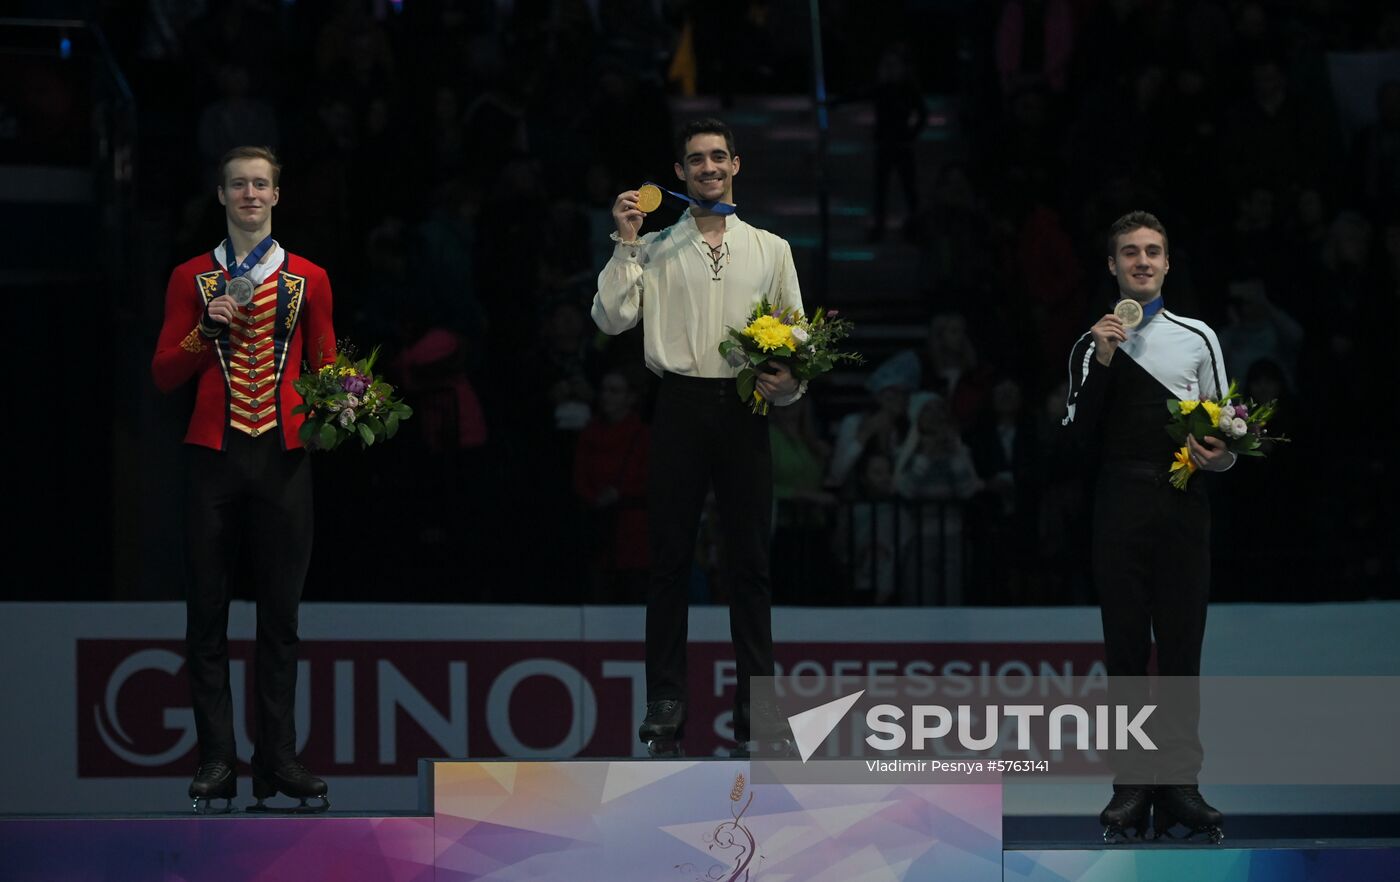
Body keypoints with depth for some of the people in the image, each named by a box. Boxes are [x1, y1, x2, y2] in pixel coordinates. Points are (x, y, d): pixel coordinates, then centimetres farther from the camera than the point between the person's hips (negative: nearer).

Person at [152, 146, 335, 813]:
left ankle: (278, 758, 5)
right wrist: (207, 327, -9)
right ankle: (216, 761, 1)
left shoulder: (308, 280, 10)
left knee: (280, 613, 2)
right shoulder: (192, 278, 9)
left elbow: (326, 366, 11)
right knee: (208, 612, -1)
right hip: (214, 456, 0)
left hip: (283, 457, 0)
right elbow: (164, 375, 6)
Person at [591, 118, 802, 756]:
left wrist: (789, 383, -6)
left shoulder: (770, 250, 13)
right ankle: (664, 704, 4)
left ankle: (756, 704, 6)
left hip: (745, 410, 1)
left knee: (750, 560, 2)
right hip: (681, 407, -1)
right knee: (669, 559, 0)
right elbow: (611, 319, -4)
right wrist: (625, 244, -9)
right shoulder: (654, 250, 8)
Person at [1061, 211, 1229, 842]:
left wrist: (1219, 457, -11)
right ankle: (1132, 784, 4)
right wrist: (1101, 364, -9)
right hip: (1119, 504, 0)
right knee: (1125, 646, 2)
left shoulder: (1198, 338, 9)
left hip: (1183, 505, 0)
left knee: (1181, 644, -1)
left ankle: (1179, 781, 3)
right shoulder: (1092, 346, 8)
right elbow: (1078, 436, 0)